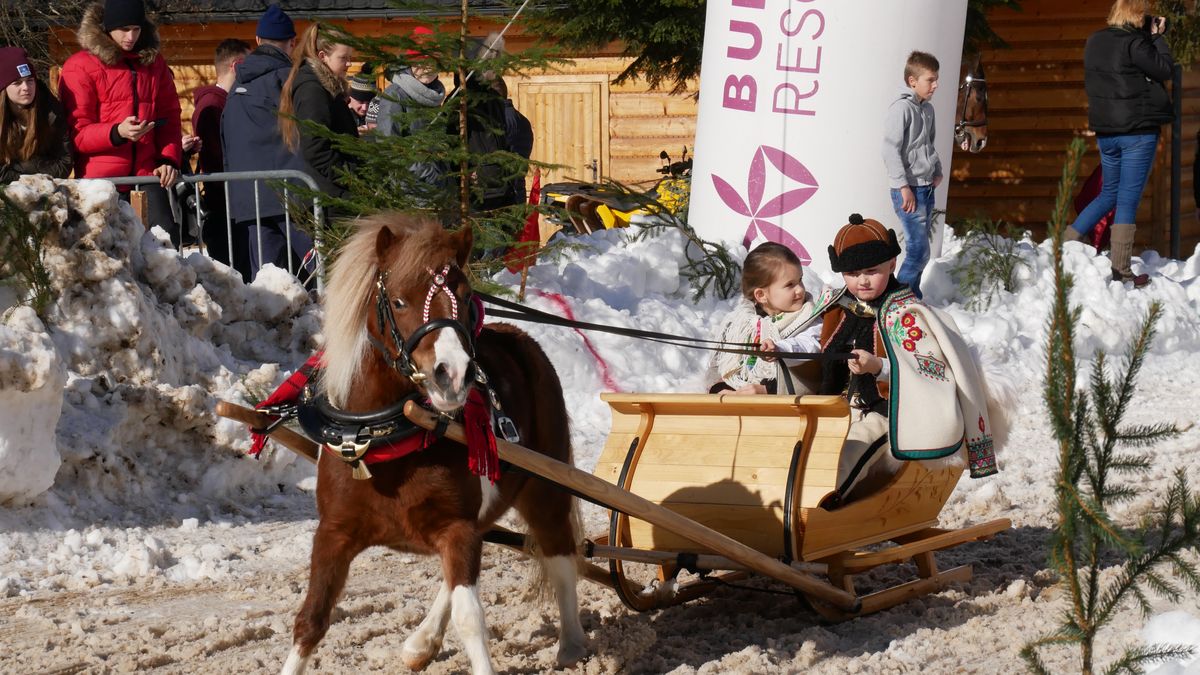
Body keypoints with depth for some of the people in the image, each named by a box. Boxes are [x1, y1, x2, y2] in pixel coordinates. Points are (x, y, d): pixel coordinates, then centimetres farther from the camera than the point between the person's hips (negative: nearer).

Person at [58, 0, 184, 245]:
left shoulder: (154, 62, 14)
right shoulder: (81, 66, -1)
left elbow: (170, 117, 17)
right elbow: (76, 133, -4)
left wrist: (170, 158, 0)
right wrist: (117, 132, -22)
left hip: (147, 174, 4)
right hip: (102, 178, -4)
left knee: (166, 241, -9)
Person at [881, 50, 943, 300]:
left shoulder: (927, 109, 13)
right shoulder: (901, 108, -15)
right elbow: (891, 150, -18)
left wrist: (937, 171, 13)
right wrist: (904, 187, -20)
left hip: (926, 188, 9)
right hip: (909, 190, -9)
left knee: (919, 249, 12)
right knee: (919, 251, -12)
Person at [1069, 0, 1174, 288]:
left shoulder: (1095, 41, 7)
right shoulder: (1134, 43, -16)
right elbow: (1164, 70, -9)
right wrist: (1158, 37, 2)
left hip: (1105, 131, 7)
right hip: (1137, 131, -7)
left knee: (1109, 194, 22)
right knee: (1128, 200, -3)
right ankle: (1121, 270, -2)